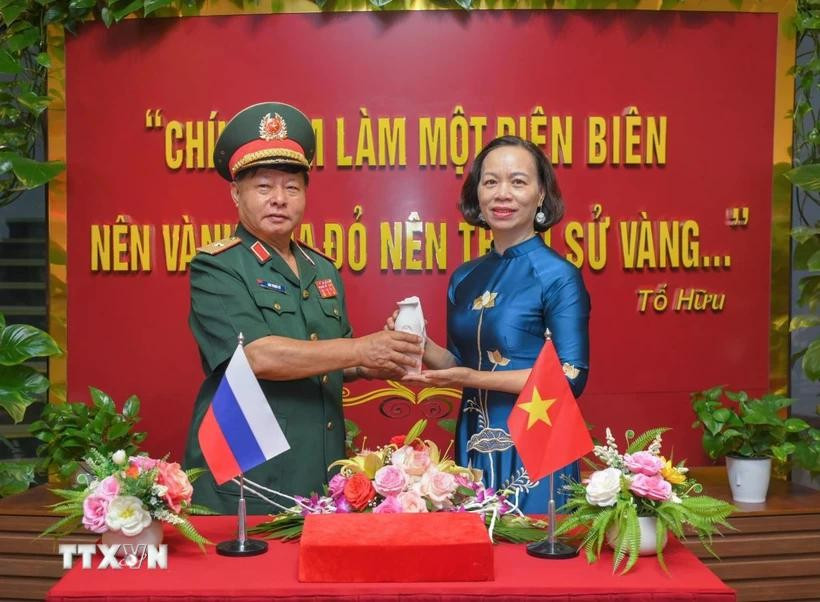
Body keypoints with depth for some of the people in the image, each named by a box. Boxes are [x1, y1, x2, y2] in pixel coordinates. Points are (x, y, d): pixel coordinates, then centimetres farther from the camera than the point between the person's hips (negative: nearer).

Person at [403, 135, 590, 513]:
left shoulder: (558, 276, -11)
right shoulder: (464, 279, 6)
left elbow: (571, 377, -15)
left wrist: (476, 379, -17)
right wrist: (420, 345, -6)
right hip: (473, 445, 6)